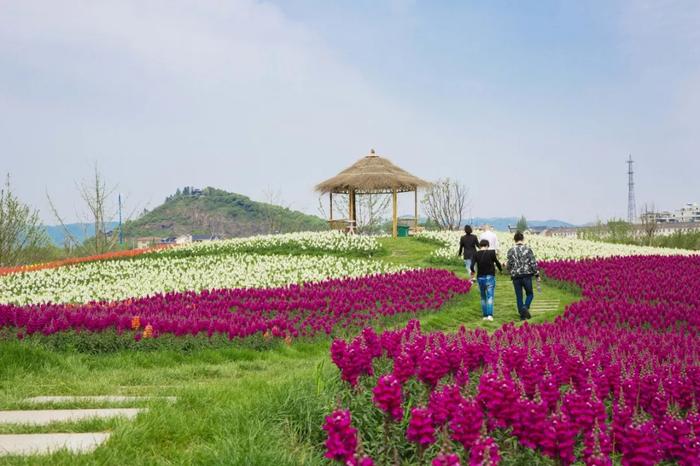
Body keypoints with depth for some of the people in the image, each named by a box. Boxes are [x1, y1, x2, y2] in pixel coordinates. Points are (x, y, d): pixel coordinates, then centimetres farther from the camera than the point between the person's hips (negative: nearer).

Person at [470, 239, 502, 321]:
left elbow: (472, 266, -9)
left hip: (480, 278, 2)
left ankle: (485, 315, 15)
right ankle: (490, 315, -20)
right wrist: (501, 269, 19)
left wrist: (473, 272, 13)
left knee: (483, 297, 15)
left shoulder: (476, 254, -2)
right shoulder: (491, 253, -6)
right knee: (490, 296, -6)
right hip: (490, 277, -2)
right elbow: (497, 262, -2)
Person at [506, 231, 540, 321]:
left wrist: (506, 265, 23)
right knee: (529, 294, 14)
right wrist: (537, 274, 3)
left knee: (519, 296, 9)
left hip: (516, 276, 1)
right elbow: (533, 263, -5)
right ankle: (525, 307, -13)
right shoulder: (527, 249, -3)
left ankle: (522, 315, 8)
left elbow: (509, 265, 0)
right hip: (527, 275, -1)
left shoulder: (511, 251, 0)